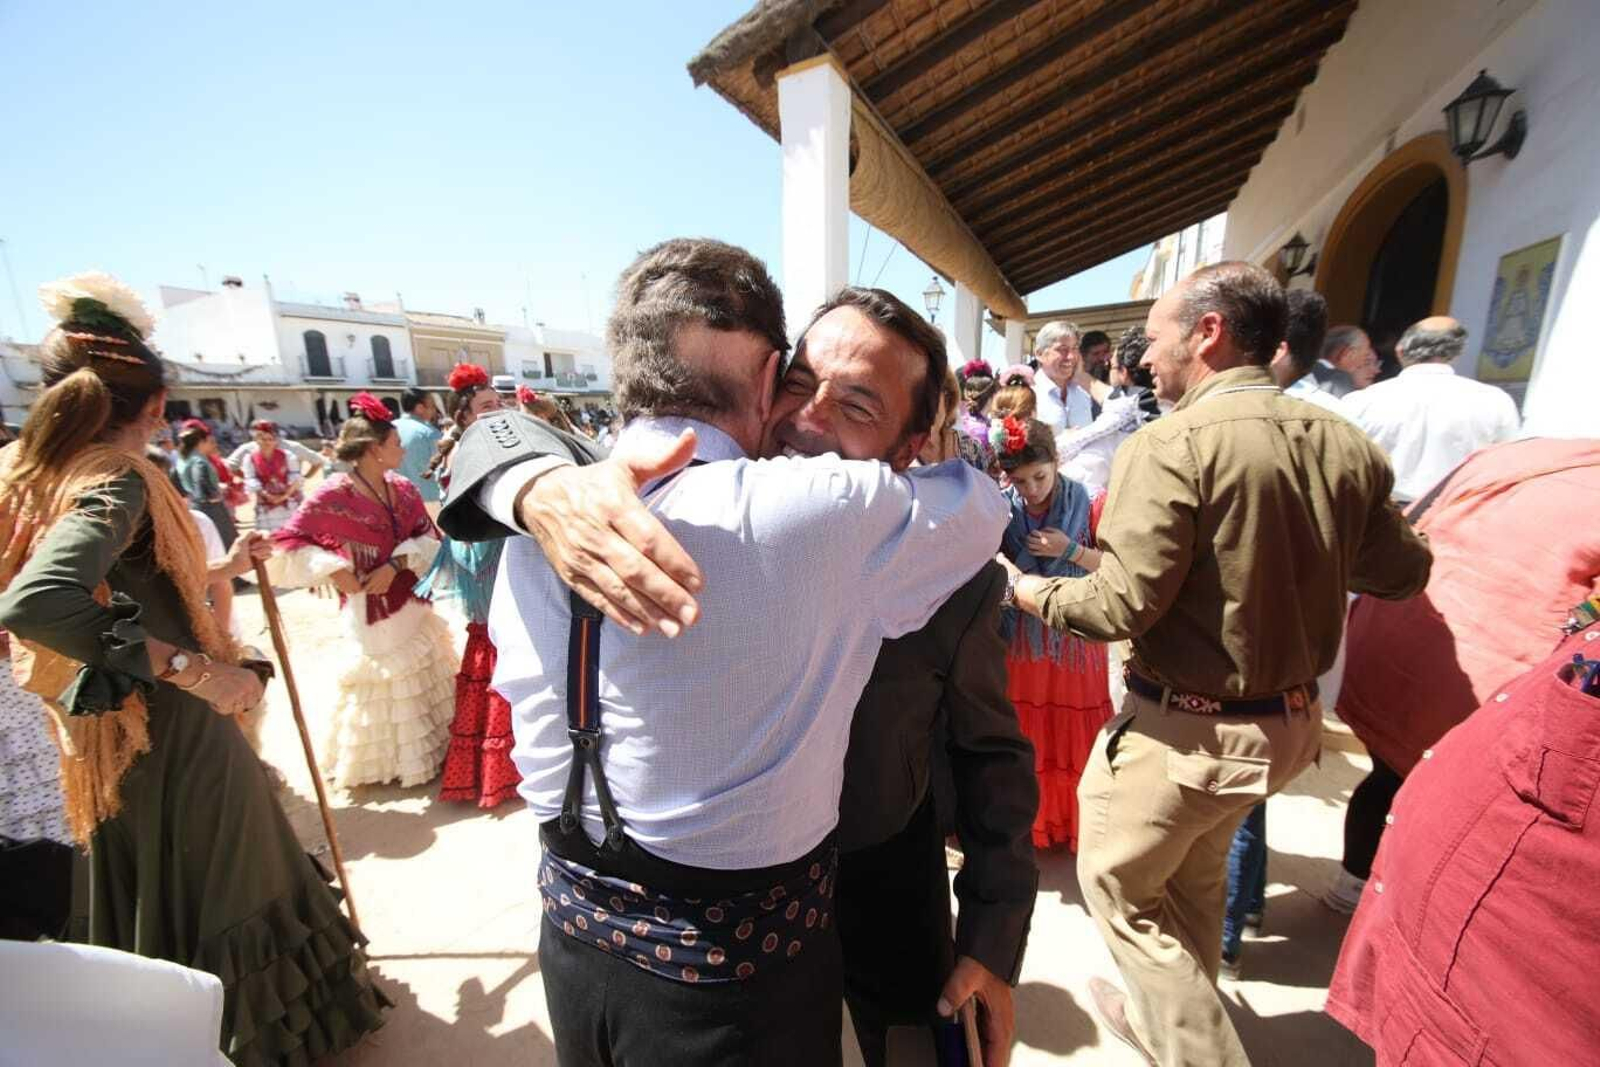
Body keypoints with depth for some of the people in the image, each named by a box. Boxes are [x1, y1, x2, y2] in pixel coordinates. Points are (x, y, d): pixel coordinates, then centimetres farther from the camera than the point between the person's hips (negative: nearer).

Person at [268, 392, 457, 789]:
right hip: (370, 613, -6)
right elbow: (286, 546, -12)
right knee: (379, 690, 10)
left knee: (423, 684, 18)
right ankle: (383, 760, 30)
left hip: (413, 607, 6)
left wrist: (396, 564, -17)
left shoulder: (404, 489, 0)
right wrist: (334, 570, -19)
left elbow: (430, 538, -2)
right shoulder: (333, 495, -16)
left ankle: (427, 748, 38)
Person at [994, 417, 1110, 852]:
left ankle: (1077, 821, 32)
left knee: (1074, 731, 10)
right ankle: (1027, 823, 31)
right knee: (1024, 733, 11)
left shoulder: (1085, 501, -8)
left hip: (1075, 636, 0)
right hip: (1022, 638, 1)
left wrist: (1070, 550, -18)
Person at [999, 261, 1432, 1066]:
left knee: (1117, 887, 17)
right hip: (1288, 721, 8)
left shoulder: (1171, 445, -22)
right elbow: (1402, 574, 8)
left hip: (1185, 726, -7)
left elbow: (1122, 605, -25)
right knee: (1195, 880, 29)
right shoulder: (1346, 445, -1)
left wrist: (1025, 590, -9)